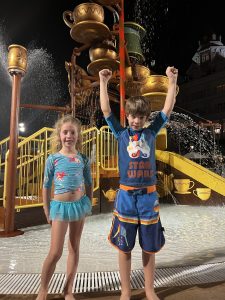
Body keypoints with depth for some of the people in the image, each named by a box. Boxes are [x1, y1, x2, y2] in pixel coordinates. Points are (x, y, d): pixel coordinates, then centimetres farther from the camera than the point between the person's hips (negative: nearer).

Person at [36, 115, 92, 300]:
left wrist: (88, 205, 7)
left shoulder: (83, 159, -1)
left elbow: (89, 184, 8)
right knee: (55, 252, 1)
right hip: (60, 206, -2)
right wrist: (47, 212, 0)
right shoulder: (53, 159, -7)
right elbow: (46, 187, -2)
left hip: (79, 204, 3)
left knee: (74, 249, 13)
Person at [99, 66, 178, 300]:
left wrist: (172, 80, 2)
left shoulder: (151, 132, 6)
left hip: (149, 196, 2)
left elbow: (168, 108, 5)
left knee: (150, 246, 14)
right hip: (126, 195, -1)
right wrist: (103, 82, -2)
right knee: (124, 246, 10)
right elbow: (106, 110, 0)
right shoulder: (121, 133, 3)